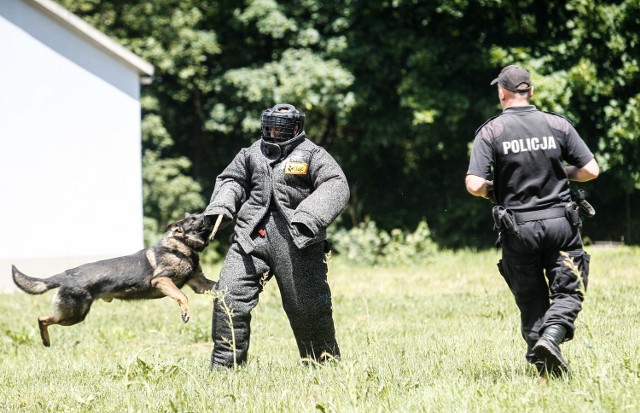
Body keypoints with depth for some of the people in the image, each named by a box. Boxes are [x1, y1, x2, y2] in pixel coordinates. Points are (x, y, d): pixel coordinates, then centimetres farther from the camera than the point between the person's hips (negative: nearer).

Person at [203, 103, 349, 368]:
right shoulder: (252, 154, 17)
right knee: (229, 297, -5)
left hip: (296, 240, -4)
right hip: (251, 236, 4)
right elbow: (231, 180, 28)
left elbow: (336, 186, -10)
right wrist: (220, 208, 7)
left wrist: (308, 217, -25)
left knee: (307, 306, 0)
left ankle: (324, 363, 18)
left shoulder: (312, 155, 1)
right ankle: (224, 364, 3)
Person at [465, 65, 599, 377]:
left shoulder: (491, 131, -4)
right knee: (568, 292, 7)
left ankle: (545, 366, 6)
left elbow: (474, 185, -12)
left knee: (531, 300, 12)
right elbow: (591, 171, 0)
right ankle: (552, 336, -19)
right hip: (559, 222, 0)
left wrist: (492, 190, 10)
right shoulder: (558, 125, 0)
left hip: (518, 228, 0)